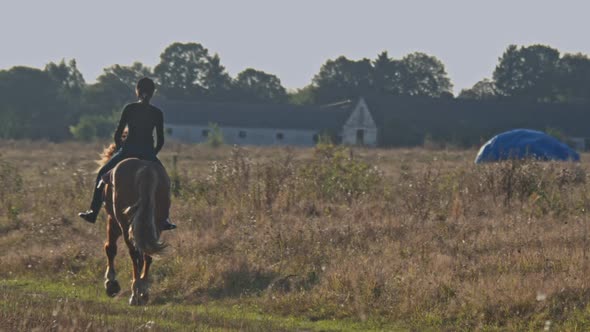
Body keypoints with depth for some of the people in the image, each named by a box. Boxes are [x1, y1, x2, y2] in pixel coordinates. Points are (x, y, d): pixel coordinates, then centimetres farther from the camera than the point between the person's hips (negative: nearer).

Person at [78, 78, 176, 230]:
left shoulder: (129, 109, -1)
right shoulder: (157, 113, 4)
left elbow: (118, 134, -1)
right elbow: (161, 140, 4)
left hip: (128, 150, -1)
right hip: (148, 153, 1)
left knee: (102, 175, 19)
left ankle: (93, 212, 15)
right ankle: (163, 219, 12)